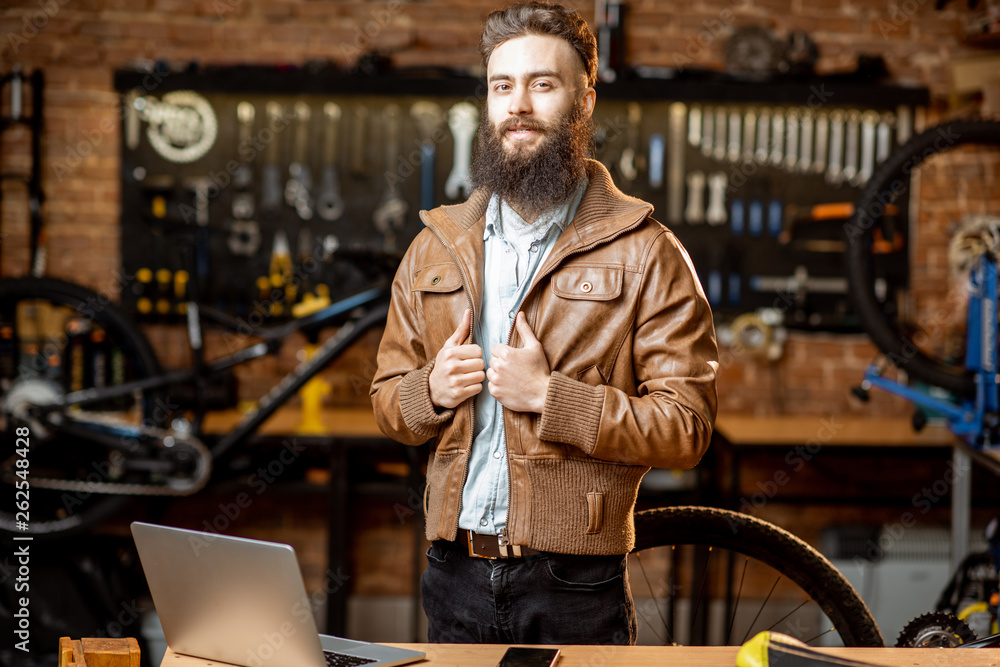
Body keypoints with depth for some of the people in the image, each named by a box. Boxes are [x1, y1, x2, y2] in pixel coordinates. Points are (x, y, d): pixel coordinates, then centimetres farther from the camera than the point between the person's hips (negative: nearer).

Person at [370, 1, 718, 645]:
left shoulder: (643, 253, -4)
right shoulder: (436, 246, 10)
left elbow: (685, 427, -10)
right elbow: (388, 400, 15)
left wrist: (551, 396, -18)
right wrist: (431, 391, -7)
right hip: (456, 576, 4)